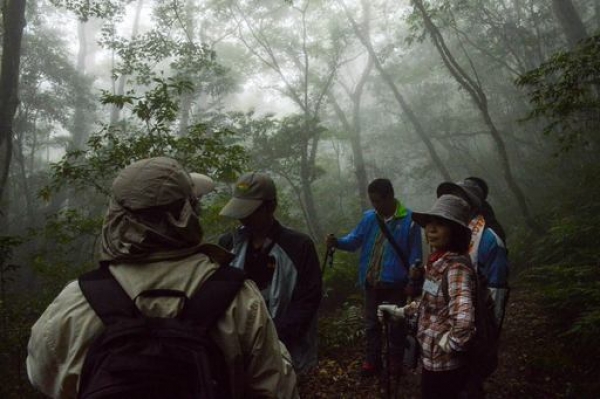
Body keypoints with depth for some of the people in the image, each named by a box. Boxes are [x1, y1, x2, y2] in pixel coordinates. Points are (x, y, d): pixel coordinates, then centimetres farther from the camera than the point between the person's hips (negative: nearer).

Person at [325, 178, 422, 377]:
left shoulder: (409, 220, -13)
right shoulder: (369, 217, -1)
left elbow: (415, 253, -9)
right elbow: (354, 240, -3)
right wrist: (336, 242, -22)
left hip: (395, 283, -3)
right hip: (371, 282, 4)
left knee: (396, 325, 14)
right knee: (371, 323, 16)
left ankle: (396, 363, 33)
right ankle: (372, 361, 32)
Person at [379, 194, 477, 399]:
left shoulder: (456, 267, -27)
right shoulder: (437, 261, 1)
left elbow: (463, 320, -40)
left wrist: (450, 344, -24)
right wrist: (400, 311, 13)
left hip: (444, 364, -8)